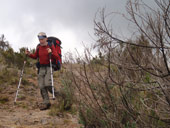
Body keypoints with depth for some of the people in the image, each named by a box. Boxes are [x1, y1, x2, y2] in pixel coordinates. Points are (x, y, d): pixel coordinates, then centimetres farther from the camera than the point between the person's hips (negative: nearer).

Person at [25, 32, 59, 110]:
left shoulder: (51, 46, -3)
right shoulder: (38, 47, 10)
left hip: (49, 67, -5)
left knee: (47, 84, -19)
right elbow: (35, 56, 21)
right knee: (41, 86, -3)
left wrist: (51, 53, -27)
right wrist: (29, 54, 3)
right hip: (41, 68, 5)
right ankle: (46, 103, 0)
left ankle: (57, 95, 5)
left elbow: (56, 57, -8)